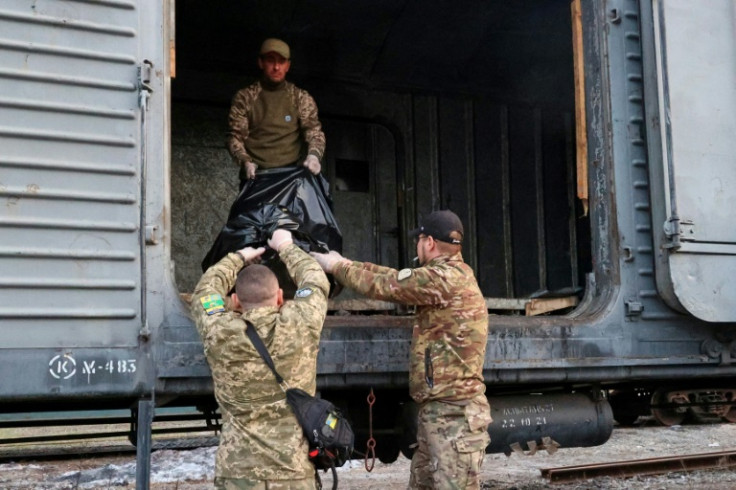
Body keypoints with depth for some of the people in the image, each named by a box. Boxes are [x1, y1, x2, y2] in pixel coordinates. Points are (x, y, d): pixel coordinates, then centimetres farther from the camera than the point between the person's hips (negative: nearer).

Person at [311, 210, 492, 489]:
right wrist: (348, 264, 17)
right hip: (437, 408, 10)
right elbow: (399, 280, 18)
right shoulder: (450, 276, 14)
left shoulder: (448, 278, -17)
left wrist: (338, 266, 3)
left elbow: (386, 285, -12)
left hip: (455, 411, -10)